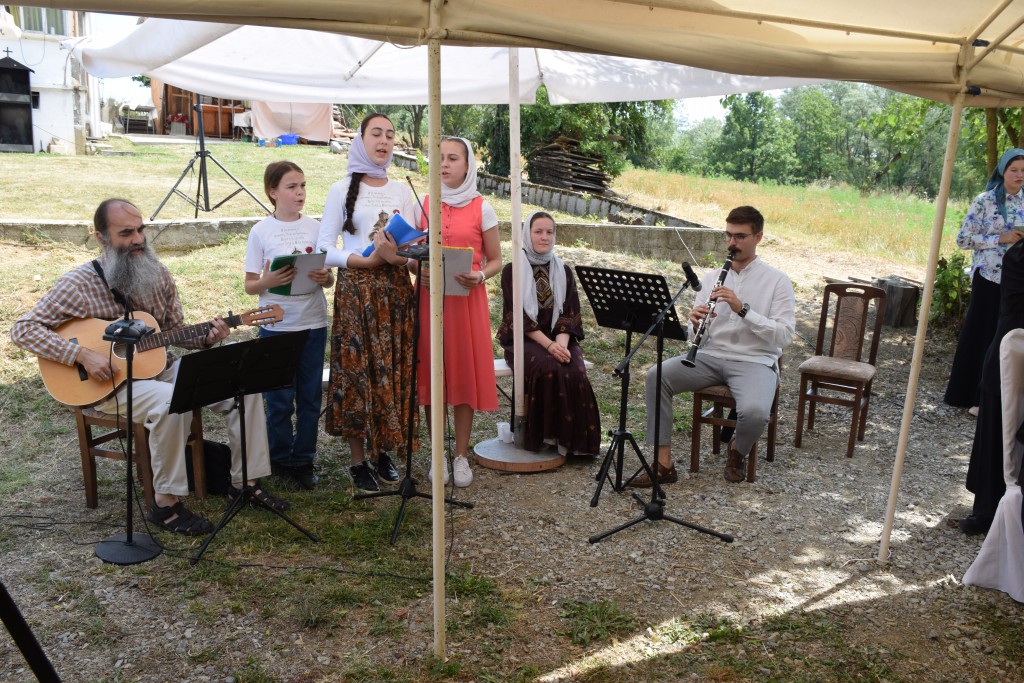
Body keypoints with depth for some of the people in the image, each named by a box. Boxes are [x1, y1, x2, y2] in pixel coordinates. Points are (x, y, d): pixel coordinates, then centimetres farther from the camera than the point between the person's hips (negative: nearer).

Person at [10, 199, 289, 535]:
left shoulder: (158, 273, 4)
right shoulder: (79, 284, -12)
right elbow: (22, 329, -12)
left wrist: (206, 337, -11)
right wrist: (83, 355, -24)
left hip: (159, 366, 6)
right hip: (109, 382, -6)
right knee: (173, 402, -37)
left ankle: (244, 482, 1)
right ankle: (166, 503, -21)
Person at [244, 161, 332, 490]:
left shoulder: (315, 227, 4)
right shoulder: (261, 231, -3)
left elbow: (330, 278, 8)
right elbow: (249, 285, -2)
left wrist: (324, 277, -14)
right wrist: (268, 282, -22)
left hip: (314, 323, 3)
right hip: (277, 325, -2)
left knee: (311, 395, 8)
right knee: (280, 398, 5)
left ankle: (303, 460, 22)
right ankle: (281, 459, 23)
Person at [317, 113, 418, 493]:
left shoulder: (402, 192, 12)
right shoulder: (343, 190, 0)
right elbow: (325, 250, -6)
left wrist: (406, 254, -13)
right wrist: (374, 258, -16)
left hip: (397, 292, 4)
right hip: (356, 292, -3)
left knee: (393, 371, 5)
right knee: (357, 371, -1)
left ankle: (383, 450, 20)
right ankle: (358, 461, 10)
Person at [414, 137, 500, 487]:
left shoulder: (481, 209, 2)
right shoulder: (423, 205, 8)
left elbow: (495, 260, 4)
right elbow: (413, 252, 12)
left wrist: (479, 277, -16)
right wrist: (418, 271, -10)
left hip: (467, 300, -2)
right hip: (429, 298, 2)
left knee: (465, 373, 0)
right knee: (431, 374, 3)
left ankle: (461, 455, 14)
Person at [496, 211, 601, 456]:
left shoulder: (563, 271, 12)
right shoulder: (512, 271, 1)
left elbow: (570, 314, 4)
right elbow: (516, 316, -7)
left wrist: (561, 343, -17)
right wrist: (548, 345, -19)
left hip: (560, 338, 3)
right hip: (523, 339, -3)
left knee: (575, 372, -28)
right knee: (548, 368, -34)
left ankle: (573, 438, -14)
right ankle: (547, 434, -19)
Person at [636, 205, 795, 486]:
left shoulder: (777, 280, -1)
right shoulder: (712, 276, 12)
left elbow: (785, 336, -11)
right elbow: (697, 334, 11)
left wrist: (743, 309, -21)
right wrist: (695, 323, -14)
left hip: (755, 361, -4)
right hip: (711, 356, 4)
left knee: (754, 412, -34)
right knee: (656, 375, -20)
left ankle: (737, 452, 4)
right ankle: (664, 463, -15)